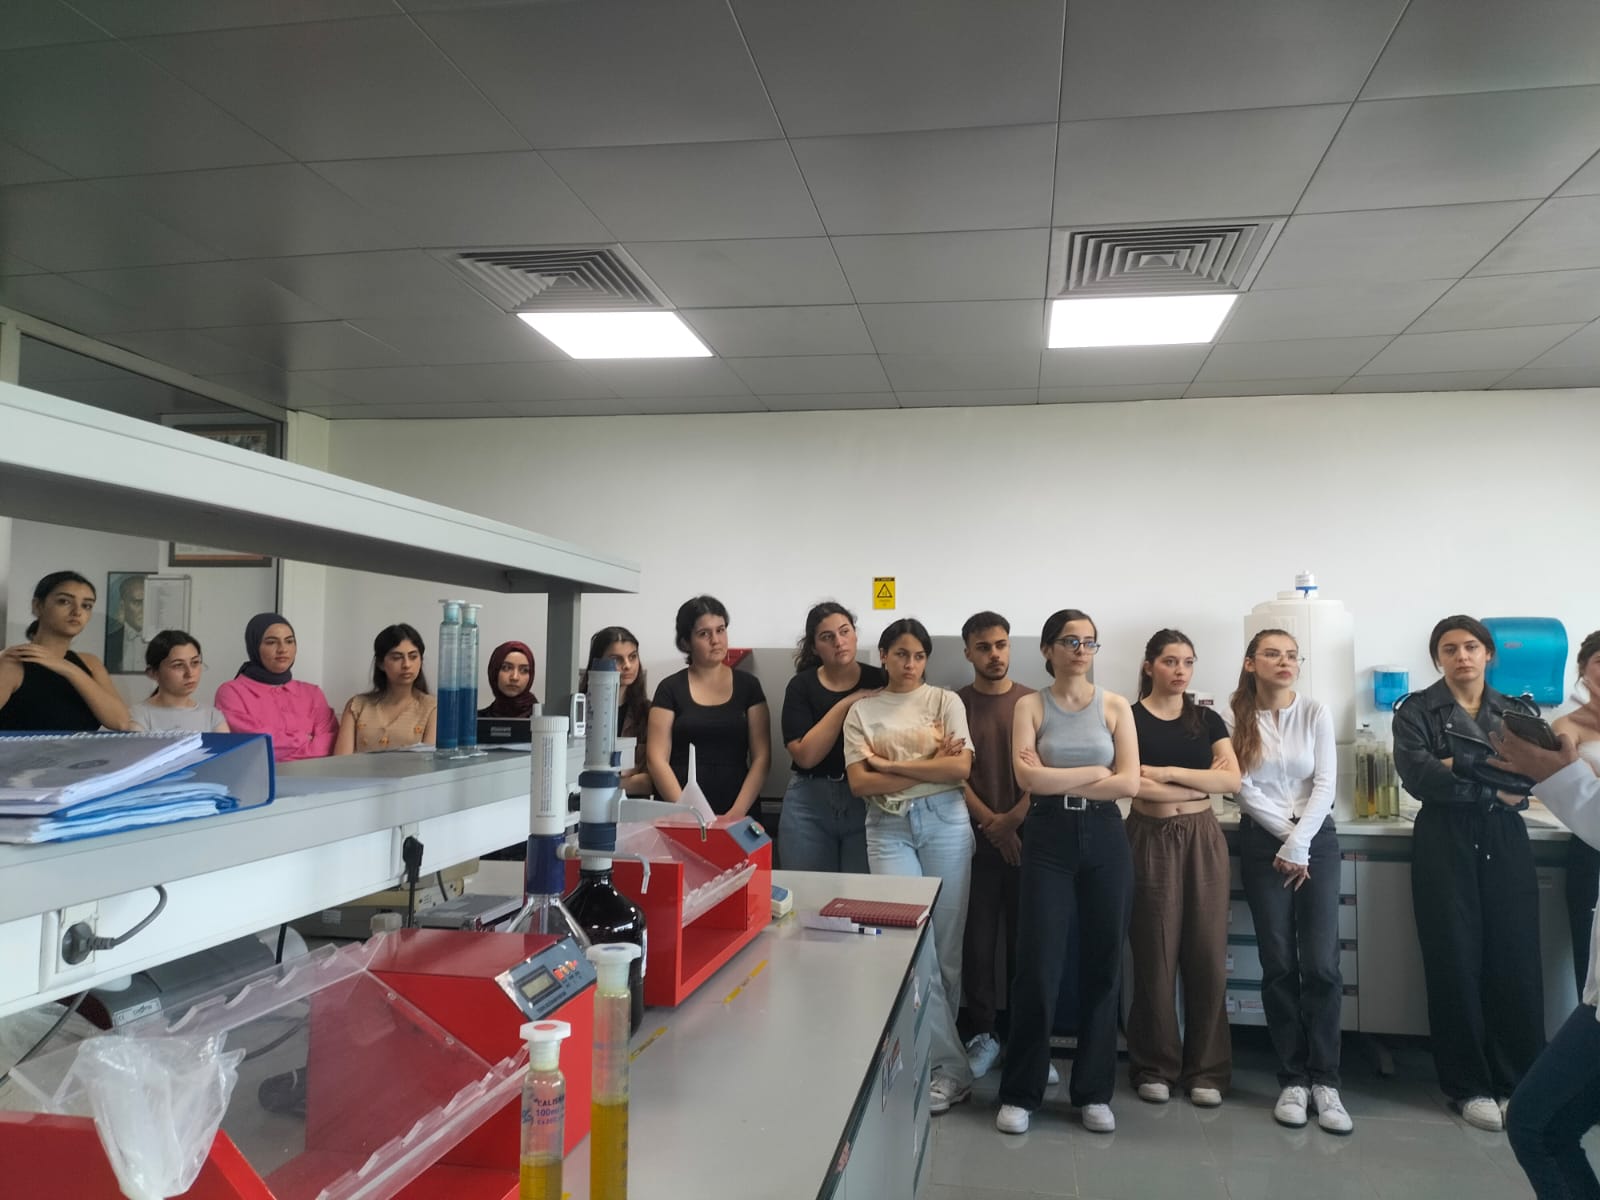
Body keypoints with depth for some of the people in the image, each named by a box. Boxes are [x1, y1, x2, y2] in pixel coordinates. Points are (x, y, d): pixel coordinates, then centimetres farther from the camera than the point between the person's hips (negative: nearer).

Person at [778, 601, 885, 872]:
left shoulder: (880, 681, 0)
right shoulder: (801, 685, 0)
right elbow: (805, 755, -11)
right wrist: (846, 704, -15)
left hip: (868, 802, 0)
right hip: (809, 804, 0)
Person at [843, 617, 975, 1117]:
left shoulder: (945, 701, 6)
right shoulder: (861, 711, 8)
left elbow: (960, 767, -8)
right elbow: (860, 782, -3)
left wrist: (888, 763, -9)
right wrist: (929, 765, -8)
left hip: (944, 822, 0)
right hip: (888, 828, 0)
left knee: (946, 946, 3)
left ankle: (932, 1054, 19)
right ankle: (949, 1066, 3)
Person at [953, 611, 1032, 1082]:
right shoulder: (956, 704, 3)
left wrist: (1014, 819, -11)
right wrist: (990, 821, -12)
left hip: (1027, 834, 0)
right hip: (975, 836, 0)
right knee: (979, 939, 3)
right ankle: (983, 1033, 16)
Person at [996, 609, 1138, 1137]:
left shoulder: (1114, 706, 5)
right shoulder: (1030, 706, 2)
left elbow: (1129, 782, -5)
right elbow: (1029, 777, -12)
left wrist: (1057, 780, -9)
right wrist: (1095, 772, -9)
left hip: (1104, 839, 2)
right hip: (1048, 838, -2)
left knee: (1101, 964, 7)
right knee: (1037, 965, -2)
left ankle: (1094, 1091, 21)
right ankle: (1020, 1092, 11)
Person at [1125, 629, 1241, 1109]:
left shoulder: (1207, 720, 10)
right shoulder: (1129, 718, 0)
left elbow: (1233, 780, -4)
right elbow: (1131, 784, -14)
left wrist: (1168, 772, -12)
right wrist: (1203, 782, -7)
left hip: (1203, 839, 3)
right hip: (1151, 839, -3)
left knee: (1208, 955, 3)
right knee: (1155, 956, 0)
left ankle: (1206, 1069, 15)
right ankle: (1155, 1067, 14)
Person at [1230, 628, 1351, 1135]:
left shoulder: (1316, 713, 1)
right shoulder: (1238, 718, 0)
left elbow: (1326, 785, -4)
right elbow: (1246, 791, -4)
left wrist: (1298, 844, -11)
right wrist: (1286, 836, -11)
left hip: (1317, 840, 1)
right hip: (1262, 844, 0)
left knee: (1321, 964, -6)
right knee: (1279, 964, 0)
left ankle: (1325, 1080, 5)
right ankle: (1293, 1079, 10)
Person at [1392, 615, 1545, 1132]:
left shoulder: (1520, 711, 12)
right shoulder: (1417, 709, 2)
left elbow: (1532, 771, -5)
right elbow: (1417, 777, -13)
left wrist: (1459, 767, -15)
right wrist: (1497, 785, -10)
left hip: (1506, 842, 2)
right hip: (1444, 844, -2)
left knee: (1516, 960, 0)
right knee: (1456, 961, 0)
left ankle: (1519, 1084, 13)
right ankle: (1469, 1086, 11)